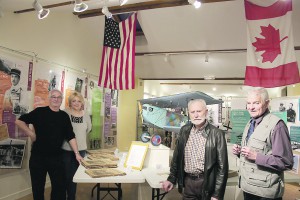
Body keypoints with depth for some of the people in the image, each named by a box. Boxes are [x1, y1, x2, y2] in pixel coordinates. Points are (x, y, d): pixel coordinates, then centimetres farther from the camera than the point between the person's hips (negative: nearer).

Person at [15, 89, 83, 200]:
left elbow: (70, 136, 3)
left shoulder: (64, 116, 4)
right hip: (38, 156, -2)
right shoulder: (40, 112, -6)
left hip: (57, 157, 2)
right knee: (38, 186, 12)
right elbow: (19, 121, -4)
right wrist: (31, 134, -9)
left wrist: (76, 153, -2)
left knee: (60, 185, 8)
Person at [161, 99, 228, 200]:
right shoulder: (184, 130, 1)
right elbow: (177, 157, 9)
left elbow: (222, 166, -10)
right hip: (187, 182, 4)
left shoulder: (216, 134, -11)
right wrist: (171, 179, 8)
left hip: (206, 183, -3)